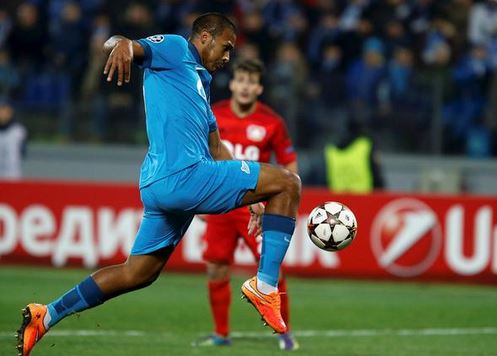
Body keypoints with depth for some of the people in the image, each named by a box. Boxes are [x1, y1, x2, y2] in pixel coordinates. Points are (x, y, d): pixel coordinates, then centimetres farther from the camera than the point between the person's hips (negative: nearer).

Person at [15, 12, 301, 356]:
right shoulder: (175, 49, 5)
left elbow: (216, 149, 34)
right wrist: (122, 44, -37)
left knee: (137, 273, 14)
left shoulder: (200, 82, 31)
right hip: (185, 174, -10)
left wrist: (251, 196, 30)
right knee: (288, 182, -6)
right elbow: (122, 44, -12)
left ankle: (46, 315, 14)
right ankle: (265, 285, -12)